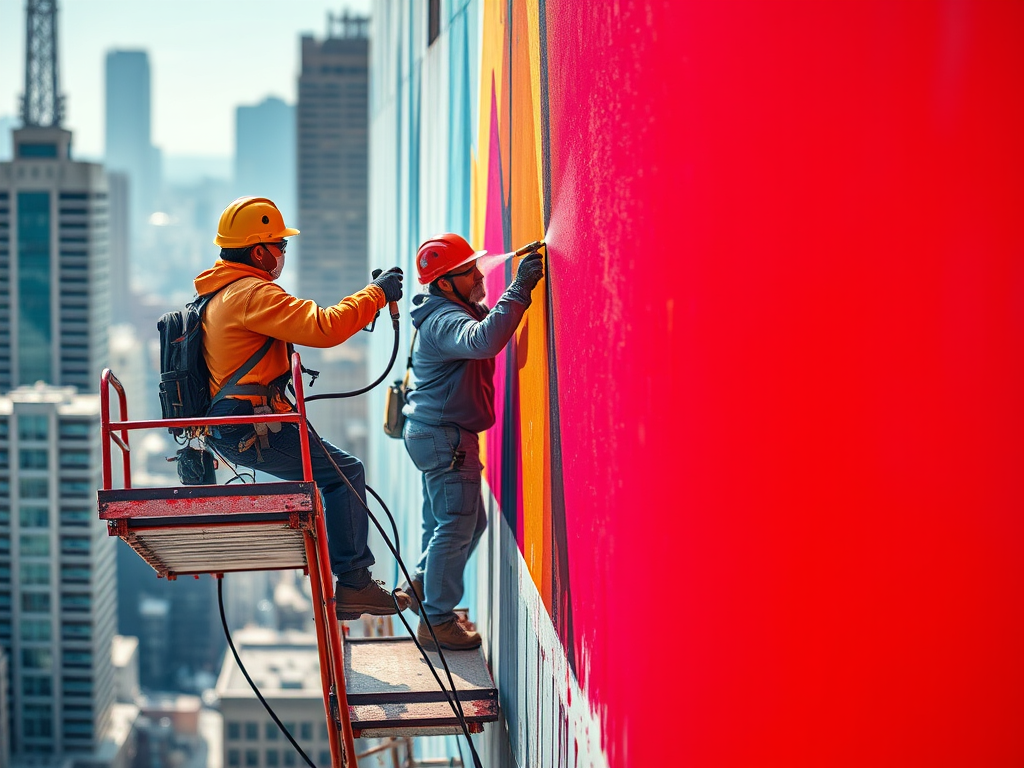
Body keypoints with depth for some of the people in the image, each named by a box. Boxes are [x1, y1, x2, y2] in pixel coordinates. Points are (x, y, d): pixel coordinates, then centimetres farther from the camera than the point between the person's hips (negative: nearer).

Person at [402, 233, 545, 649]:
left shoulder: (459, 311, 12)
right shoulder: (444, 320, -22)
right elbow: (483, 341, -41)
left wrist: (522, 284, 6)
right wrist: (519, 290, -41)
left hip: (439, 435, 10)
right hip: (444, 436, -10)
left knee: (471, 521, 19)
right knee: (456, 526, -5)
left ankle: (422, 585, 30)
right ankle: (437, 622, 2)